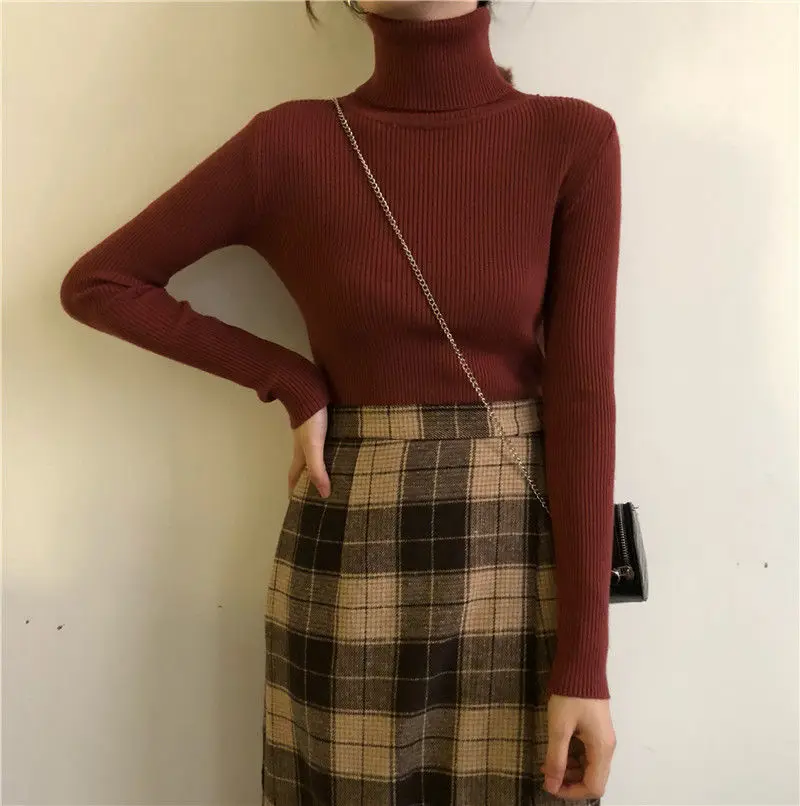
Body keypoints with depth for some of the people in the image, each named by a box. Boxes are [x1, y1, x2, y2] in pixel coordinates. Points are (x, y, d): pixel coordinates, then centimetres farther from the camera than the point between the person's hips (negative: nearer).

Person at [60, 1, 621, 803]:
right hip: (352, 563, 0)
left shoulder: (574, 138, -4)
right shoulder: (289, 144, -4)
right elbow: (95, 282, 4)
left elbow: (582, 395, -7)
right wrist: (292, 382, -5)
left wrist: (585, 658, -10)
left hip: (521, 559, 1)